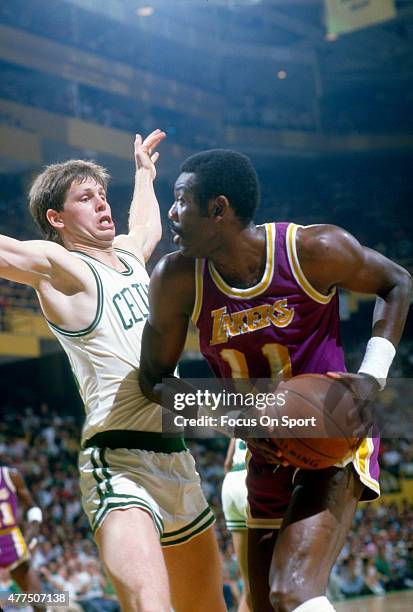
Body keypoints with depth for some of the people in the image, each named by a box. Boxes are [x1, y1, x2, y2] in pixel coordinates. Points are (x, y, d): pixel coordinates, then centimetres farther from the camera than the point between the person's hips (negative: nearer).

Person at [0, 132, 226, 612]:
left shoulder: (128, 253, 17)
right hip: (119, 461, -8)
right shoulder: (60, 266, -6)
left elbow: (148, 226, 42)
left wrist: (144, 172, 53)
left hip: (176, 459, 9)